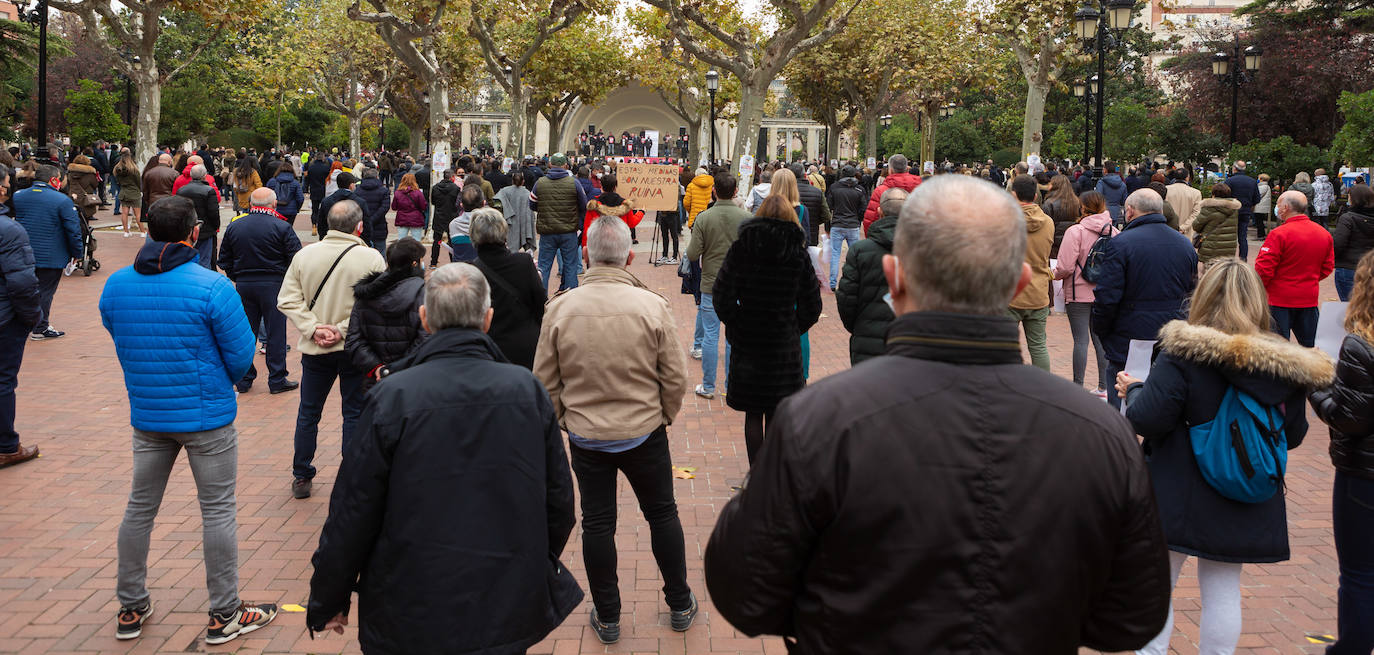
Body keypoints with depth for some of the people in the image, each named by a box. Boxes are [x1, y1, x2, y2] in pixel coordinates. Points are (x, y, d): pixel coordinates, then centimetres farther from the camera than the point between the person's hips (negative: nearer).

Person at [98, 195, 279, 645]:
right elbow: (242, 356, -13)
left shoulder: (115, 286, -2)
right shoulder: (212, 287, -18)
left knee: (140, 508, 18)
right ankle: (224, 615, 14)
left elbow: (121, 342, 10)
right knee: (218, 511, 6)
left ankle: (131, 609, 29)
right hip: (207, 416, -5)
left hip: (146, 417, 5)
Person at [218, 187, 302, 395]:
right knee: (275, 332, 3)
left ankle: (243, 379, 17)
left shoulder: (234, 226, 4)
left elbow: (224, 260, 9)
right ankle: (277, 380, 8)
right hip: (273, 284, -4)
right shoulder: (282, 227, -10)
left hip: (243, 286, 4)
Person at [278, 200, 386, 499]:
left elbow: (288, 299, -6)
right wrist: (343, 329, -14)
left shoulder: (304, 254, -3)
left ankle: (301, 477, 25)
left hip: (314, 349, 3)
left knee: (308, 412, 16)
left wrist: (313, 329, -10)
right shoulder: (372, 258, -12)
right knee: (354, 413, 9)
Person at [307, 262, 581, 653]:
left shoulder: (392, 398, -15)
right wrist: (540, 570, 20)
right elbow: (558, 498, 2)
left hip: (412, 619, -2)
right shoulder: (528, 390, -6)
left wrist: (328, 603, 5)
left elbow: (354, 511, -9)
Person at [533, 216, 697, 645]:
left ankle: (607, 618, 25)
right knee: (662, 514, 17)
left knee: (596, 523, 13)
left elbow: (545, 382, -3)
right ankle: (680, 605, 30)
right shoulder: (652, 306, -14)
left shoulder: (560, 309, -11)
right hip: (644, 432, 0)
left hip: (585, 436, 1)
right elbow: (676, 378, -7)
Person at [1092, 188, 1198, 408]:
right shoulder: (1186, 244, 9)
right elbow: (1193, 293, 17)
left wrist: (1100, 332, 1)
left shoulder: (1120, 244, -11)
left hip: (1127, 346, -6)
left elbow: (1107, 297, -14)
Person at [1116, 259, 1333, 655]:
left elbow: (1148, 419, -19)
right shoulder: (1288, 366, -4)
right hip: (1245, 508, 4)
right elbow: (1292, 435, 6)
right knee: (1223, 589, 15)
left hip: (1179, 499, -4)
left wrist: (1133, 391, 1)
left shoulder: (1183, 353, -18)